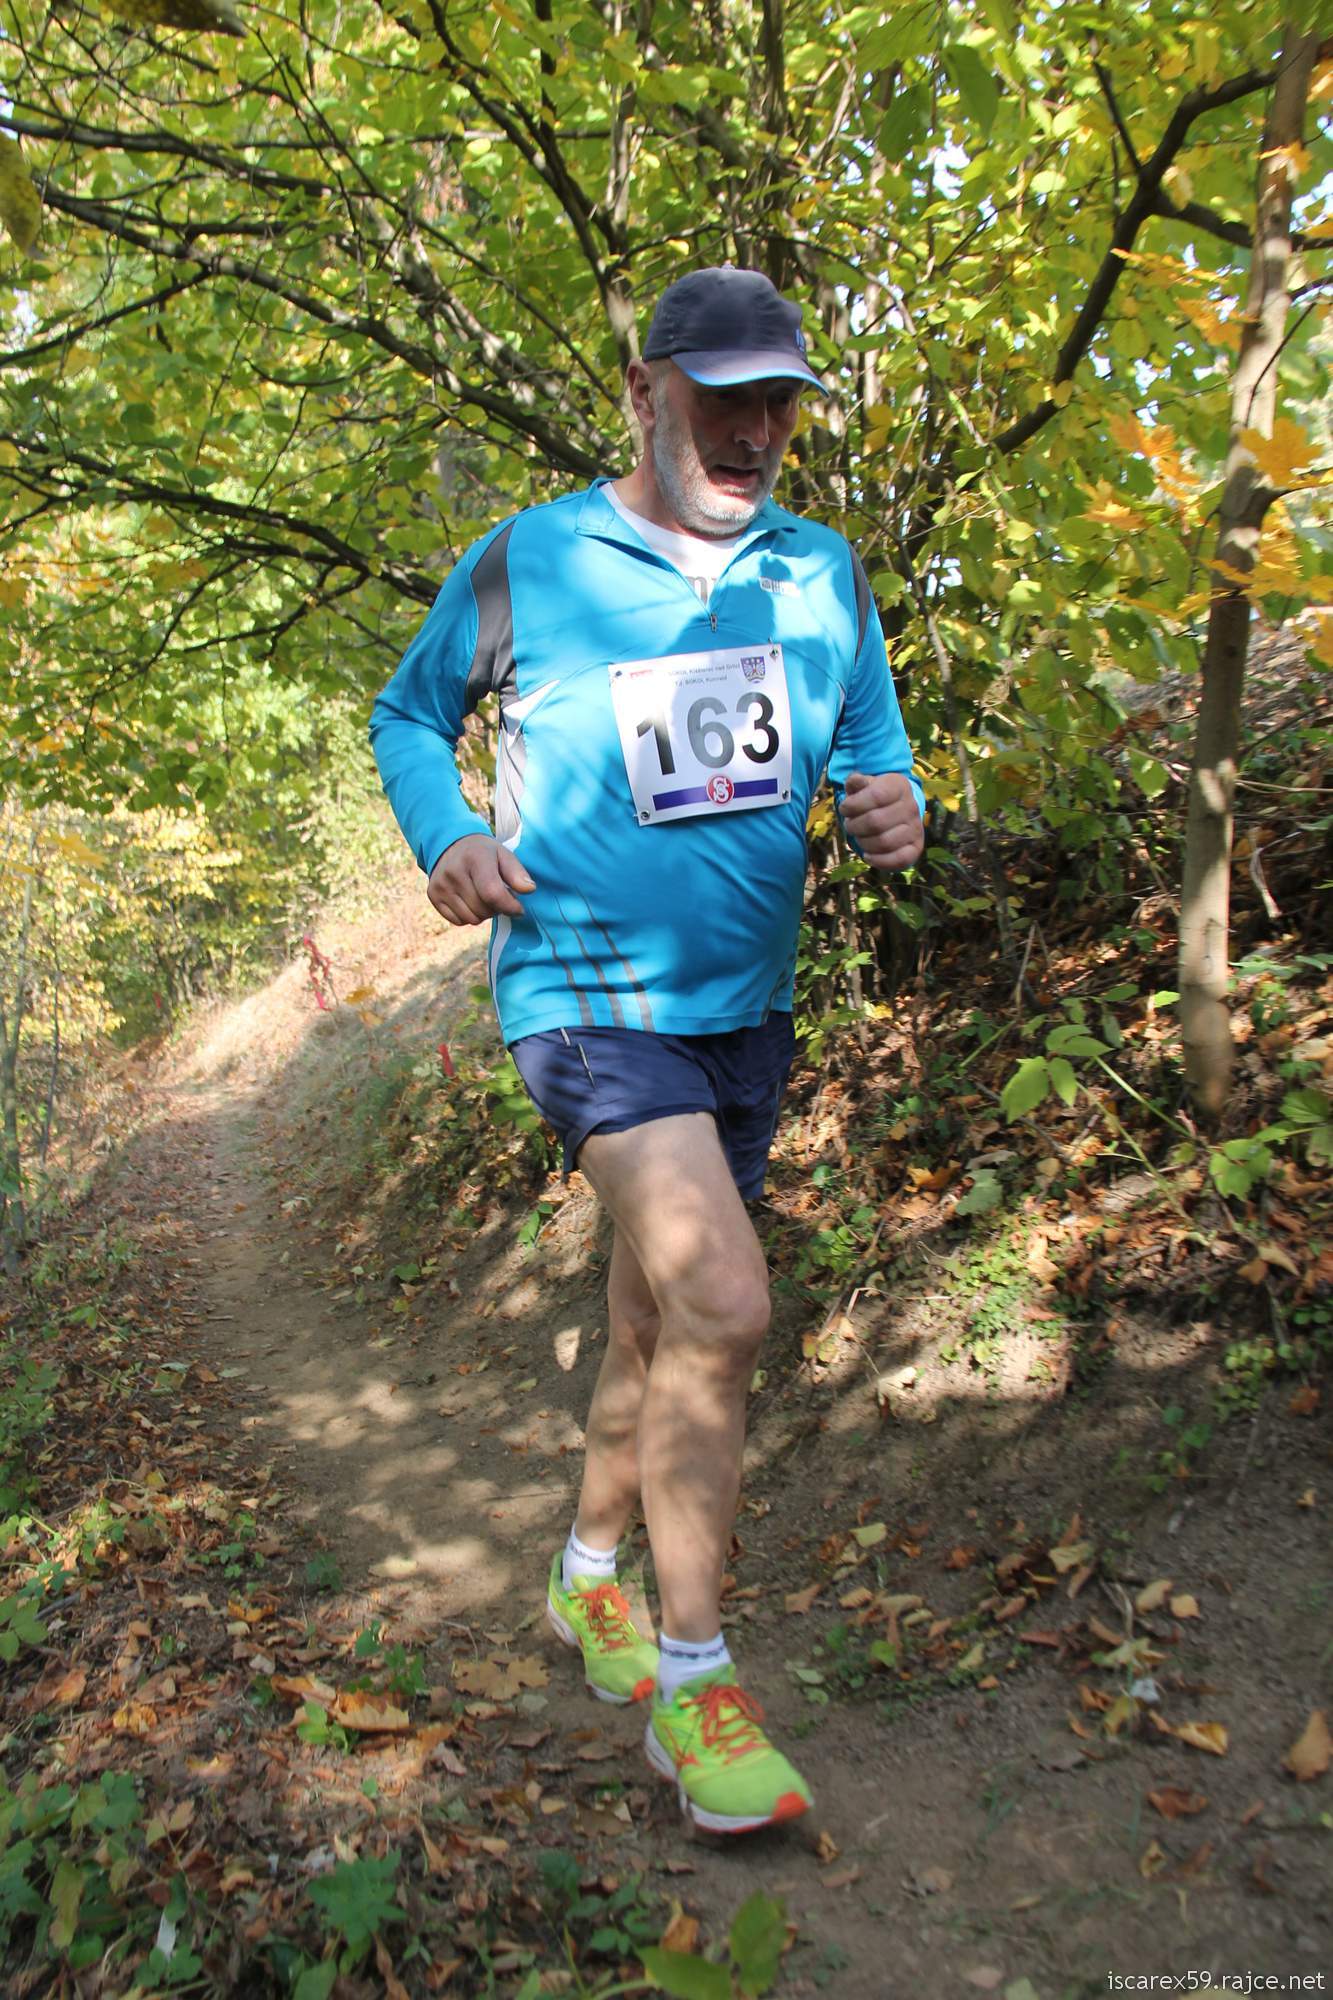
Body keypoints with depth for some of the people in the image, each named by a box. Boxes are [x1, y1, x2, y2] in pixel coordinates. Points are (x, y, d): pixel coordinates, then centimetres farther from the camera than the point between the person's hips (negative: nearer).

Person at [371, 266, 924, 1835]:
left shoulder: (823, 575, 8)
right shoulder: (524, 565, -3)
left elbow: (875, 745, 13)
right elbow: (406, 715, 11)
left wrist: (895, 810, -11)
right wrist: (443, 837, -9)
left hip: (746, 1007, 6)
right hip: (586, 991, -5)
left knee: (659, 1321, 15)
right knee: (724, 1304, -22)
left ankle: (588, 1574, 40)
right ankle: (691, 1682, -3)